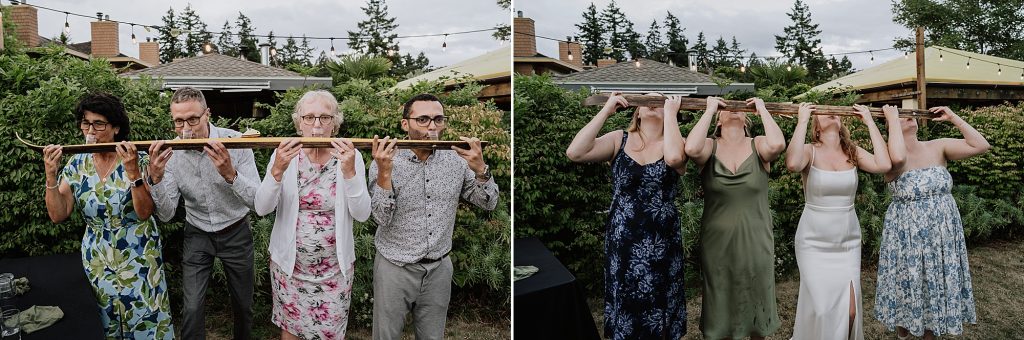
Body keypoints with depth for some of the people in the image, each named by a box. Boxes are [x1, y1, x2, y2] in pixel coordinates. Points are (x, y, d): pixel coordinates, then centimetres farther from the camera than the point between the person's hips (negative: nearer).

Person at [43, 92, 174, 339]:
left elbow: (144, 213, -20)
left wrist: (133, 172, -32)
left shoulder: (137, 160, -12)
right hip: (98, 263, 4)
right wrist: (50, 175, -16)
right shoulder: (76, 165, -1)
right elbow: (58, 215, -5)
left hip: (139, 260, -3)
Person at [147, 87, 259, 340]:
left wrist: (230, 174, -43)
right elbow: (166, 215, -13)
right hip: (197, 234, 1)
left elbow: (258, 199, -25)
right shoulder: (170, 153, -13)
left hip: (235, 232, -1)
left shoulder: (235, 142, -21)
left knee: (243, 303, 14)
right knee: (191, 309, -3)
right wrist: (155, 178, -31)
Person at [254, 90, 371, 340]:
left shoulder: (350, 156, -9)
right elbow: (262, 209, -14)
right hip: (289, 264, 1)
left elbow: (362, 214, -17)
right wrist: (277, 170, -29)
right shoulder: (284, 154, -7)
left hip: (335, 268, -1)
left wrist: (349, 171, -29)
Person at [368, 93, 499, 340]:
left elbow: (489, 203, 0)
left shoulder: (456, 160, -2)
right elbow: (382, 219, -17)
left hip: (439, 268, 3)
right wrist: (384, 172, -29)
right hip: (395, 268, -2)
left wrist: (480, 169, -16)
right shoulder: (386, 161, -10)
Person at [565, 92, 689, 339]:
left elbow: (673, 157, -28)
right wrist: (607, 110, -11)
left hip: (661, 245, -1)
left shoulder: (676, 142, -2)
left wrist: (671, 112, -15)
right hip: (622, 244, 1)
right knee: (624, 310, 14)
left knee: (657, 313, 12)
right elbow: (575, 153, -14)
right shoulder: (619, 140, 1)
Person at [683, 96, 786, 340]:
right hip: (717, 242, 0)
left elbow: (777, 144, -26)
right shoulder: (710, 147, -4)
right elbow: (691, 149, -28)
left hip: (755, 242, 1)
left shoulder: (758, 146, -3)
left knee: (754, 304, 17)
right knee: (719, 304, 14)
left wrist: (762, 110, -11)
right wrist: (709, 109, -15)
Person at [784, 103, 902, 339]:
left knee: (850, 310, 4)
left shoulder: (853, 152, 2)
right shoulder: (810, 152, -9)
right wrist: (802, 120, -22)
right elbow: (792, 164, -32)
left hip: (848, 242, 3)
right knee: (821, 309, -4)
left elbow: (883, 164, -17)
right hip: (815, 243, -3)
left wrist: (869, 121, -9)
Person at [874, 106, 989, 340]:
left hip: (942, 233, 4)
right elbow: (898, 158, -37)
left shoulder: (938, 147, -1)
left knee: (937, 284, 16)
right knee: (907, 284, 11)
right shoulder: (890, 155, -13)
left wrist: (953, 118, -5)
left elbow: (981, 146, -8)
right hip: (907, 234, -3)